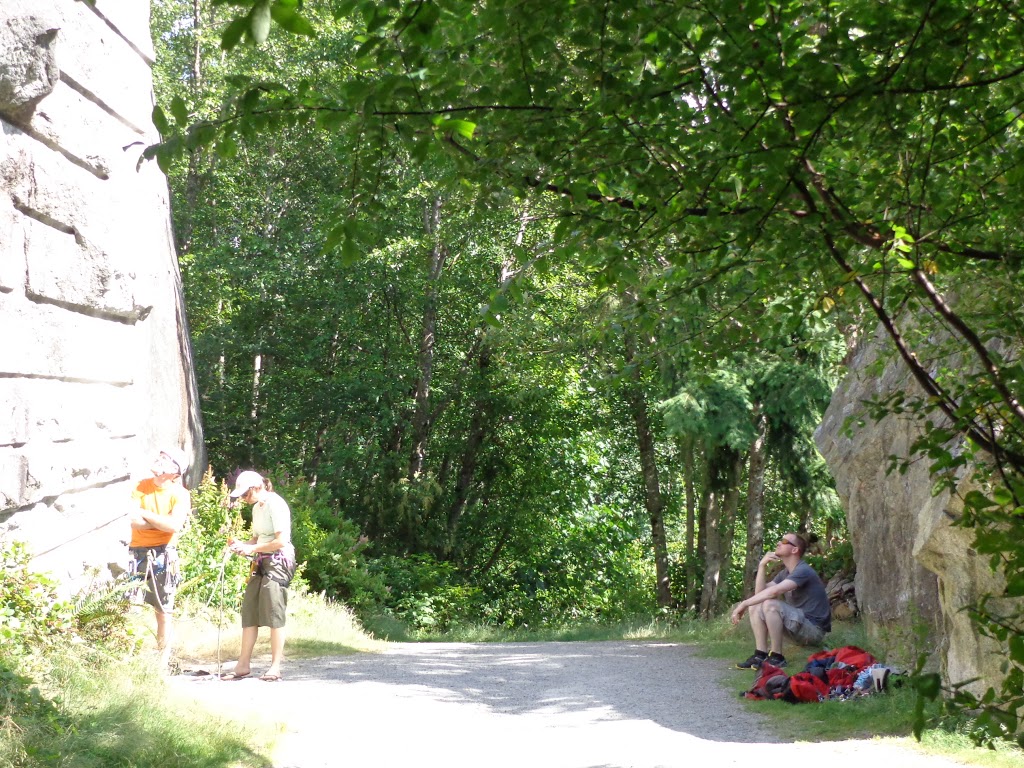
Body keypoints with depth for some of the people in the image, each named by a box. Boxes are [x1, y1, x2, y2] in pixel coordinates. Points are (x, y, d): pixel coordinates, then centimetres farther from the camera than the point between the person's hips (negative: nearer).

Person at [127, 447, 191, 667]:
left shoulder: (180, 494, -2)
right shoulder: (142, 486, 5)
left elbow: (174, 526, -18)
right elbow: (134, 522, -6)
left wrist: (144, 514, -9)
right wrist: (163, 522, -11)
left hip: (163, 556, -2)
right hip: (138, 554, 2)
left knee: (163, 612, 3)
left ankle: (162, 662, 9)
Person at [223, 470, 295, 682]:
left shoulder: (275, 505, -13)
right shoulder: (257, 507, 15)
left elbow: (281, 541, -19)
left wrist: (251, 549, -14)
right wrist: (241, 545, 2)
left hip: (278, 561, -9)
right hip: (261, 563, 9)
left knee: (273, 613, -8)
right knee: (249, 612, 5)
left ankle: (275, 667, -3)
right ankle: (243, 665, 7)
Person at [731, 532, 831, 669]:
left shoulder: (803, 571, -16)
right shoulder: (785, 573, 12)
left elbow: (773, 591, -29)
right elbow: (760, 593, 4)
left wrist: (744, 604, -25)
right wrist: (762, 566, -6)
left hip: (814, 629, -9)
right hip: (799, 626, 9)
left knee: (770, 604, -28)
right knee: (755, 605, 0)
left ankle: (776, 657, -21)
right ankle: (761, 655, -9)